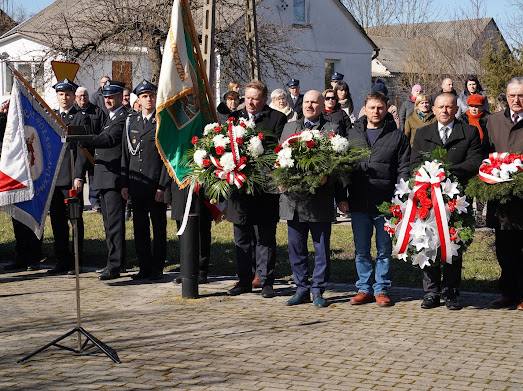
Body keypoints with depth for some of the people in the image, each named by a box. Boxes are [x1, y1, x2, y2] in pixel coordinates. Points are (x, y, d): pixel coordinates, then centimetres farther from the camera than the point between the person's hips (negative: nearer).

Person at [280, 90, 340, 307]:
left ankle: (318, 289, 13)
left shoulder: (332, 129, 3)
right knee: (296, 247, 9)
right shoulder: (289, 127, 15)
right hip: (293, 197, 4)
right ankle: (301, 288, 18)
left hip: (320, 198, -3)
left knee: (321, 247, 3)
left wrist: (325, 176, -19)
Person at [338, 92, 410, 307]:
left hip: (386, 203, -2)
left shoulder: (397, 136, 3)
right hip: (358, 203, 2)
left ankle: (382, 289, 15)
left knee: (384, 250, 6)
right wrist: (341, 198, 1)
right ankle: (364, 289, 18)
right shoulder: (352, 134, 9)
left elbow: (404, 169, -1)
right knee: (361, 250, 8)